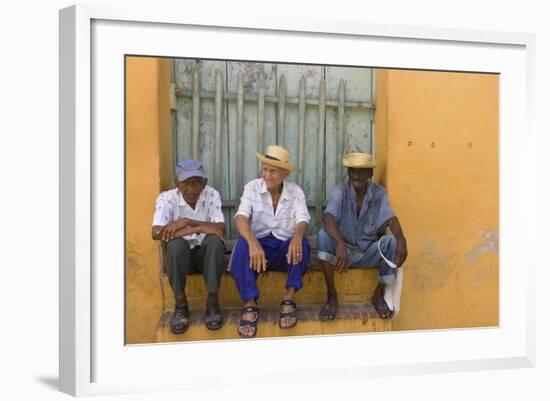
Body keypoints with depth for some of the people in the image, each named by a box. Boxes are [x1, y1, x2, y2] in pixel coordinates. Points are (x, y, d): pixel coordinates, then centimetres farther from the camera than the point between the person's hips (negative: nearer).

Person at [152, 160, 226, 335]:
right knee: (176, 243, -33)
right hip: (179, 255, 0)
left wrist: (187, 222, -29)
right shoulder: (167, 198, -13)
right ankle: (181, 304, -14)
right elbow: (157, 233, -27)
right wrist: (198, 228, -31)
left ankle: (212, 301, -18)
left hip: (206, 254, 1)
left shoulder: (211, 195, -9)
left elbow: (221, 228, -20)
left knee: (214, 241, -31)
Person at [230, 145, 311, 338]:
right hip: (259, 244, 0)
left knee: (302, 243, -31)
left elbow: (302, 221, -17)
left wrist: (297, 237, -43)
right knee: (242, 245, -33)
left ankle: (288, 301, -24)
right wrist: (253, 242, -40)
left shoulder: (296, 192, -1)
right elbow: (241, 217, -19)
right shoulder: (252, 187, -3)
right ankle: (250, 305, -28)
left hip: (285, 247, 1)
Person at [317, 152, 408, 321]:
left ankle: (379, 295, -5)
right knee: (324, 235, -31)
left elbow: (391, 219, -17)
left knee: (393, 242, -26)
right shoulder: (341, 189, -13)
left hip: (369, 251, 2)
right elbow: (328, 218, -30)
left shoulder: (379, 192, -4)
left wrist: (401, 240, -39)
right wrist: (340, 243, -49)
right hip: (344, 249, -2)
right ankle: (332, 296, -20)